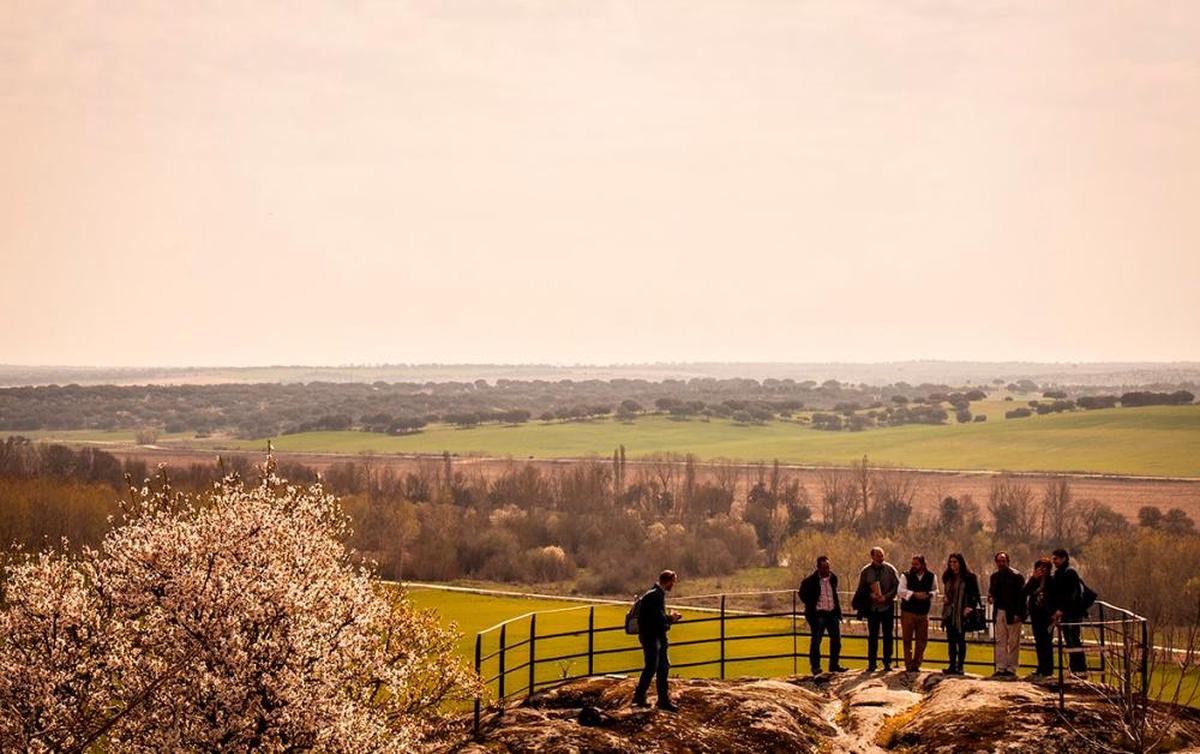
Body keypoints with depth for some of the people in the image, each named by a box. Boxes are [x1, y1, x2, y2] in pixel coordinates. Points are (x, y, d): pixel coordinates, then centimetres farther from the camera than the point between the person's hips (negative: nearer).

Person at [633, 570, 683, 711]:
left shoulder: (659, 594, 14)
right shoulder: (655, 596, -19)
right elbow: (658, 618, -25)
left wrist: (670, 618, 5)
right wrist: (670, 618, -8)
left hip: (658, 637, 10)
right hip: (650, 637, -10)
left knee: (663, 667, 11)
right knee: (651, 668, -6)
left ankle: (664, 700, 15)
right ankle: (639, 697, 2)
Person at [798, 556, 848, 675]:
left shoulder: (833, 578, 6)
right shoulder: (810, 580, -11)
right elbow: (802, 593, 1)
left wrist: (838, 609, 12)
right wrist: (811, 606, -3)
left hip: (832, 612, 5)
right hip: (818, 614, -5)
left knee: (836, 639, 6)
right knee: (816, 640, -3)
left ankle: (834, 665, 16)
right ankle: (815, 667, 4)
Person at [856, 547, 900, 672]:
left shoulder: (890, 569, 0)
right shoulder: (866, 571, 3)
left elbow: (897, 586, -2)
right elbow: (861, 589, 6)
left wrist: (886, 597, -14)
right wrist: (871, 595, -13)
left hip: (887, 606, -1)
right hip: (872, 608, 1)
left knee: (888, 635, 3)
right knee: (872, 636, 4)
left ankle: (887, 662, 8)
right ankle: (871, 663, 8)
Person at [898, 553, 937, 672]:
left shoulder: (931, 576, 4)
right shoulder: (906, 576, -3)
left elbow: (935, 590, 12)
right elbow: (900, 591, -10)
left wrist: (928, 595, -10)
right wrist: (914, 594, -22)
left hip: (923, 613, 2)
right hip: (907, 612, -2)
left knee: (922, 640, 4)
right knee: (907, 639, 1)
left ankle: (916, 664, 14)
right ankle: (908, 664, 8)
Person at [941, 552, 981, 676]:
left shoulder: (969, 577, -4)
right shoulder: (948, 577, 13)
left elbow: (975, 595, -5)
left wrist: (971, 607, -17)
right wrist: (944, 597, 4)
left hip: (961, 613, -6)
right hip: (949, 613, 6)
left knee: (960, 640, -2)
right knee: (951, 640, 7)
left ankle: (960, 666, 1)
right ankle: (952, 666, 10)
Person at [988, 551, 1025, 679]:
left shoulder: (1016, 575, -7)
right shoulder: (994, 576, 12)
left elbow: (1021, 595, -10)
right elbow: (992, 591, 24)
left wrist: (1018, 614, -16)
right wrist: (990, 597, -1)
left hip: (1012, 614, -6)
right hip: (999, 612, 6)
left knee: (1013, 643, -1)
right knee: (1000, 642, 7)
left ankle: (1011, 669, 1)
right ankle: (1000, 668, 11)